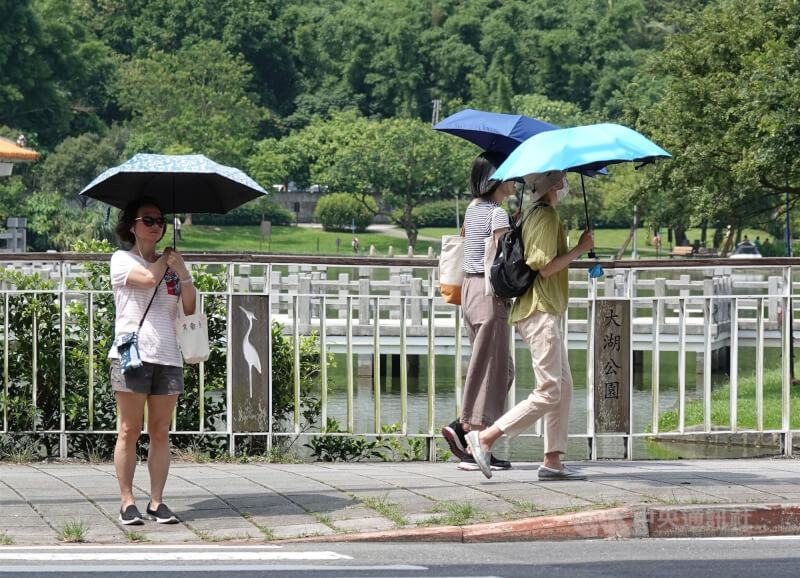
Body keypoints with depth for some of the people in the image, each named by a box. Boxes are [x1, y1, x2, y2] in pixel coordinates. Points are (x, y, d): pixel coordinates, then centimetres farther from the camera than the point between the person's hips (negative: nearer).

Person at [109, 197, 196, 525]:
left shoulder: (170, 264, 18)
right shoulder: (122, 260, 5)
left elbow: (190, 308, 9)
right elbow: (148, 277, -14)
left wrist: (182, 274, -5)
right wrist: (165, 258, 4)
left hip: (168, 356, 4)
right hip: (132, 354, -4)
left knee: (160, 433, 3)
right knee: (129, 431, -3)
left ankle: (157, 502, 5)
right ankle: (127, 502, -1)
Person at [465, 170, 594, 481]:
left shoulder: (535, 216, 18)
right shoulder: (547, 217, -13)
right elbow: (545, 268, -20)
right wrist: (579, 249, -12)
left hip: (545, 312, 11)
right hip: (541, 311, -11)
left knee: (564, 388, 8)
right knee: (548, 393, -12)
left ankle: (552, 460, 6)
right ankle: (485, 438, -13)